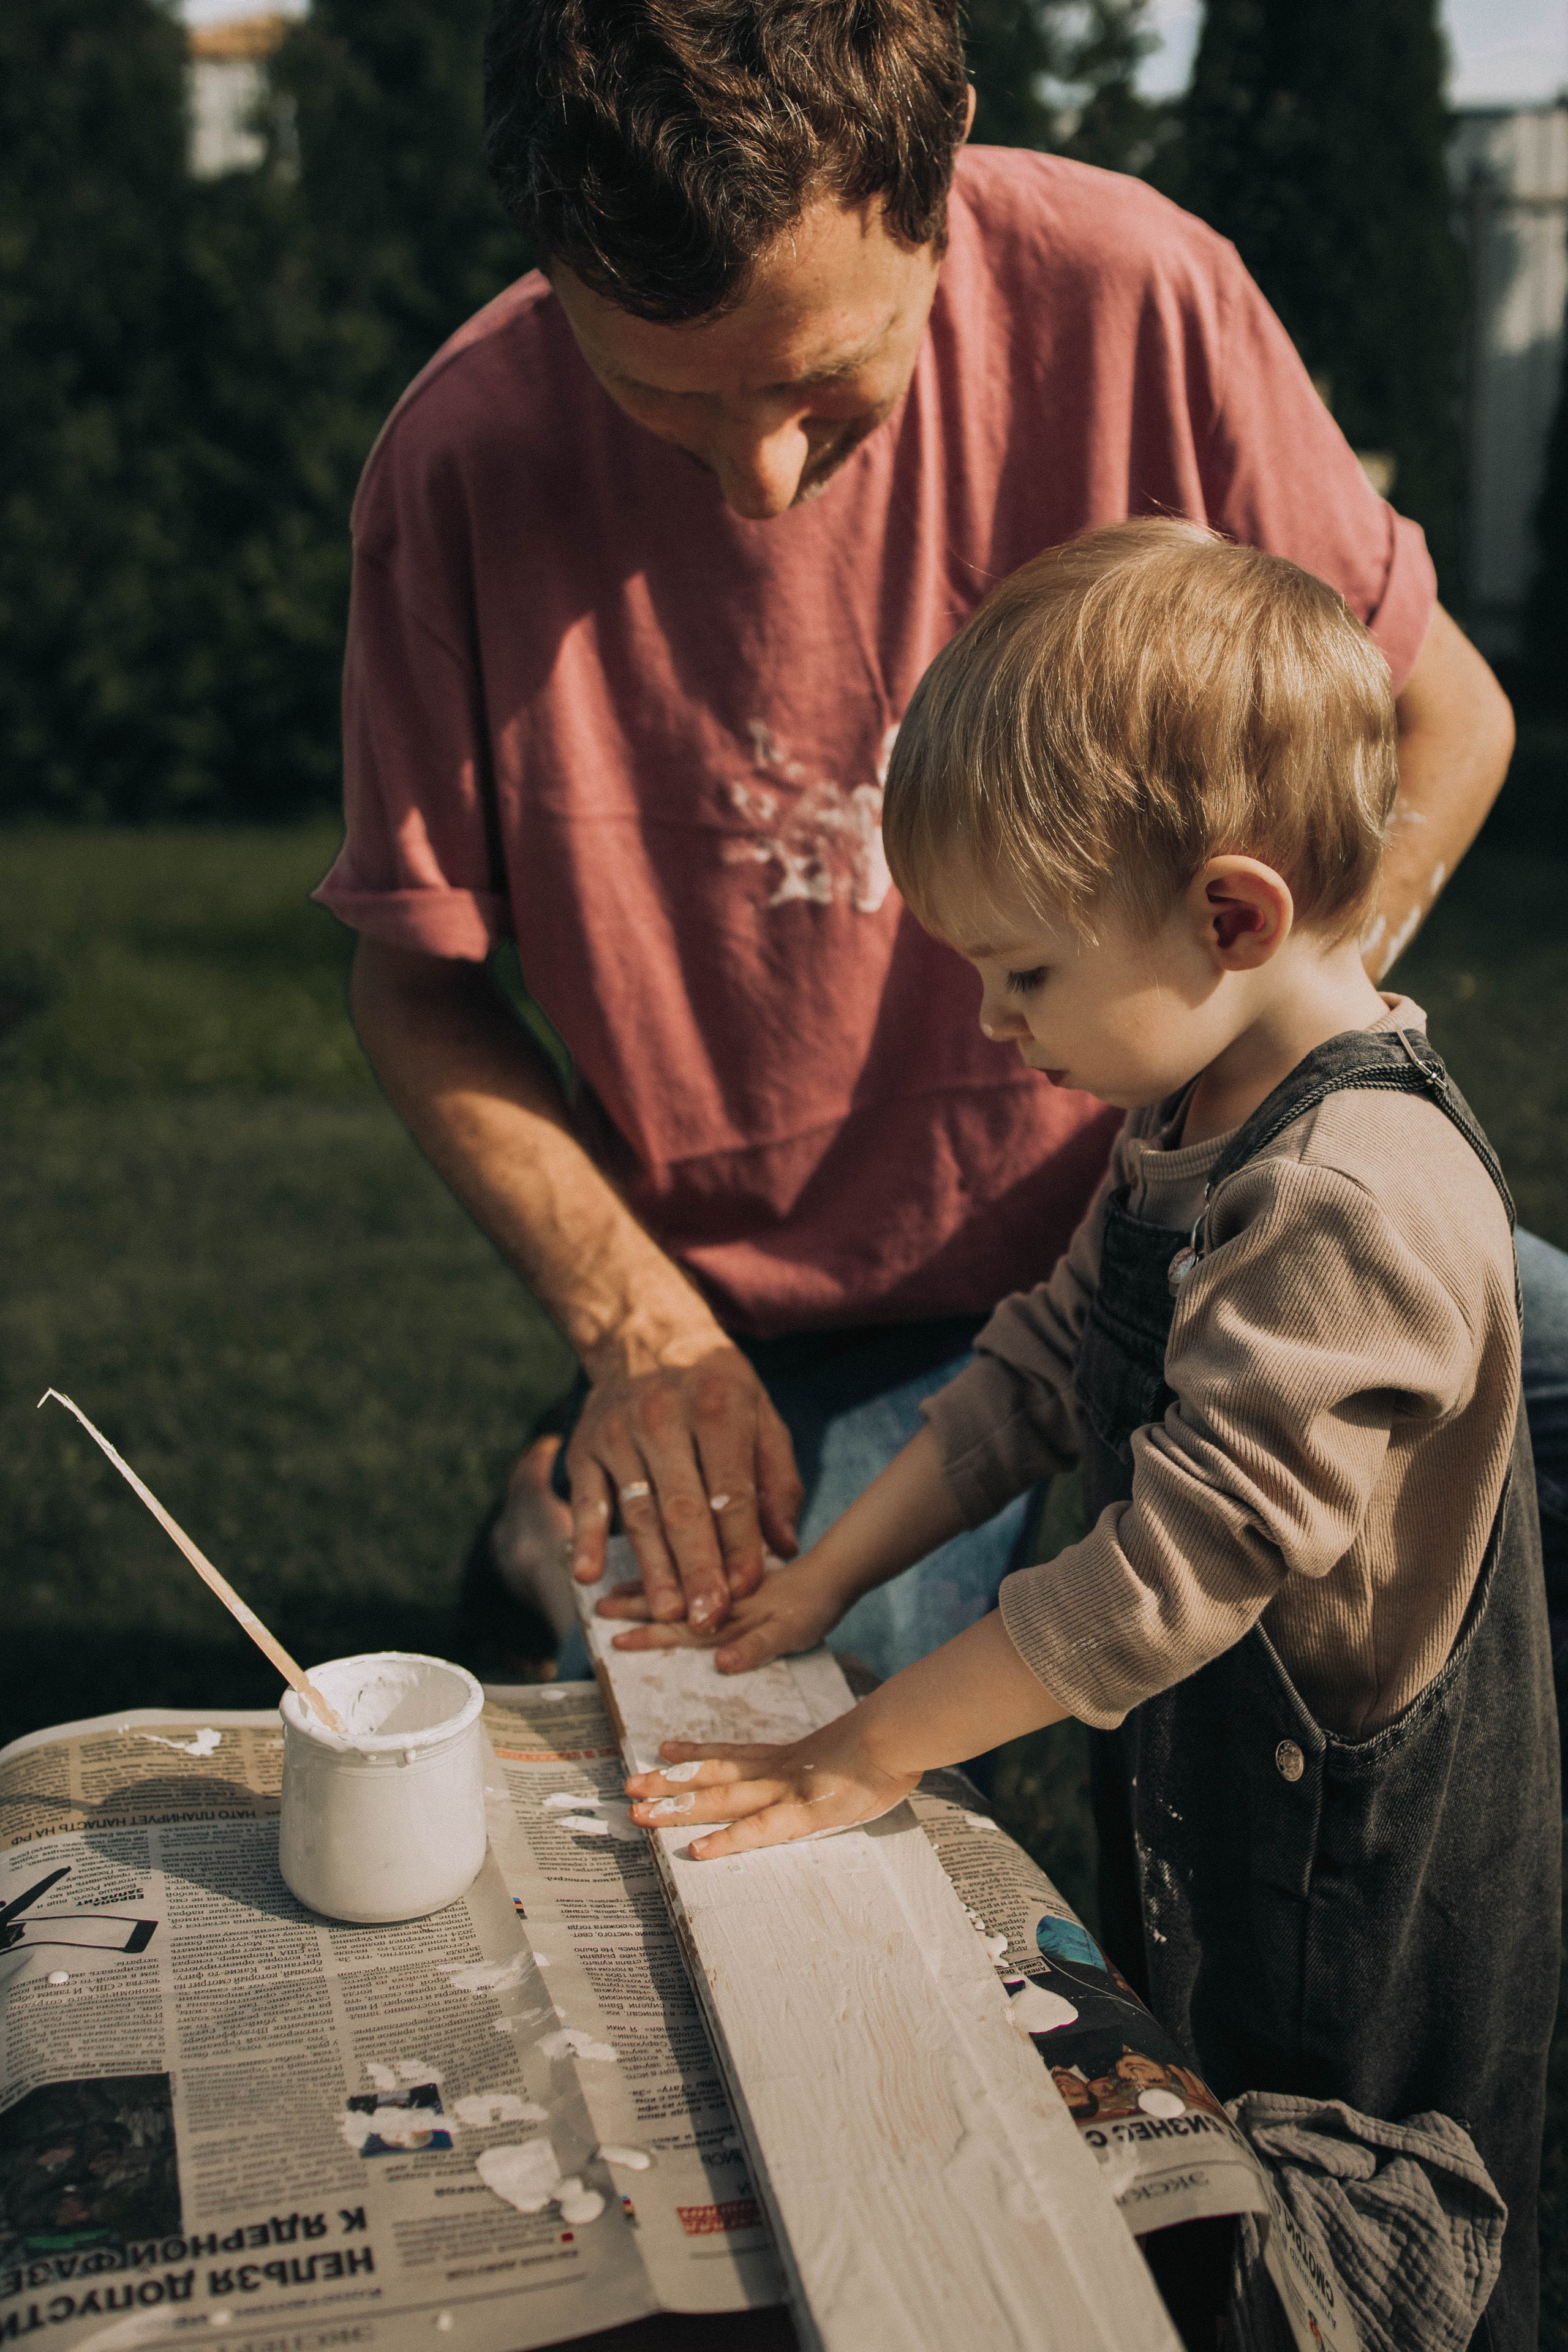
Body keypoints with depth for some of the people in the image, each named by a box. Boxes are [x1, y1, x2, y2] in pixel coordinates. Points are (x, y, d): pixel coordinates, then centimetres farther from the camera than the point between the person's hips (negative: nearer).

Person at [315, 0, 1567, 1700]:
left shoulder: (1125, 296, -13)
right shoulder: (461, 465, -14)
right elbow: (417, 982, -3)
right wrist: (643, 1332, -15)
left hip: (1173, 1228, 3)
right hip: (787, 1349, -2)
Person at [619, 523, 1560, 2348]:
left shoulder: (1358, 1206, -31)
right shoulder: (1195, 1129, 0)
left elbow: (1174, 1569, -29)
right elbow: (1045, 1363, 9)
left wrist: (870, 1752, -19)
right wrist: (823, 1581, 4)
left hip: (1358, 1905, -9)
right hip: (1196, 1834, 9)